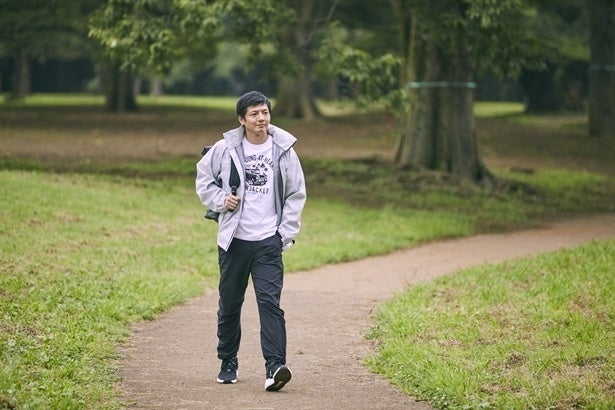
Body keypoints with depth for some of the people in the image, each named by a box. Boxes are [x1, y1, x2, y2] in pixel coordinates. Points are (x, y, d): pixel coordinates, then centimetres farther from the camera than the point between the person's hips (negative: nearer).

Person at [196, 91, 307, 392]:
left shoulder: (283, 150, 0)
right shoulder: (225, 149, -2)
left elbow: (296, 194, 7)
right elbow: (204, 178, 14)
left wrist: (286, 233, 0)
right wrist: (220, 200, -4)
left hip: (269, 241, -1)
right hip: (233, 240, 1)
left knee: (270, 302, -13)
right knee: (229, 304, 10)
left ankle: (275, 366, -21)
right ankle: (228, 363, 25)